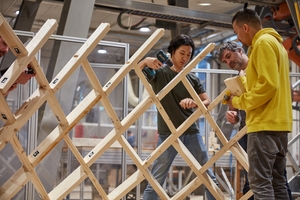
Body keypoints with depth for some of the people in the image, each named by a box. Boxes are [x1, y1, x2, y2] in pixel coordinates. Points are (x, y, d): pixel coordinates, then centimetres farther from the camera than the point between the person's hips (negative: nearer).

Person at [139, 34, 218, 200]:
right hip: (168, 134, -3)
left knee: (209, 178, 5)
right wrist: (145, 61, -29)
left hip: (191, 132, 4)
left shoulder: (193, 79, 12)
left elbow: (207, 102, 6)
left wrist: (194, 103, -16)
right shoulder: (159, 73, 5)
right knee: (155, 182, -5)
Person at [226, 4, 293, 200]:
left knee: (260, 183, -10)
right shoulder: (276, 43, 22)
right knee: (277, 182, 13)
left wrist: (239, 102, -7)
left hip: (265, 124, -10)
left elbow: (268, 85, -19)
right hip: (280, 124, 10)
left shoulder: (263, 43, -9)